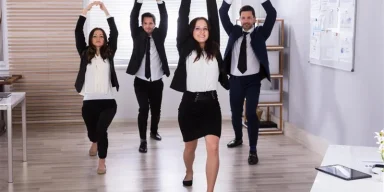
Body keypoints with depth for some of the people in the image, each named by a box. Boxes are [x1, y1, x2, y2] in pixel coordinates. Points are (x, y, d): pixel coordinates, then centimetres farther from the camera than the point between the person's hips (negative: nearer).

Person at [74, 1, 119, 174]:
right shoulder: (85, 53, 5)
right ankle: (95, 142, 56)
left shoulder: (109, 53, 5)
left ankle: (102, 162, -9)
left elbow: (115, 33, -1)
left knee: (101, 129, -23)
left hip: (108, 101, -1)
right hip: (89, 101, 2)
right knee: (92, 131, 18)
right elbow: (78, 32, -2)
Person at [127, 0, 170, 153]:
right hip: (141, 81, -2)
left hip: (157, 81, 2)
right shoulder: (138, 35, 3)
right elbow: (133, 18, -9)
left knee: (156, 109, 12)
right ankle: (143, 140, -2)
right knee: (143, 109, -10)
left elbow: (165, 19, -6)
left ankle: (154, 132, 36)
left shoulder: (159, 34, 5)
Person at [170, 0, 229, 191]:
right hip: (190, 103, 0)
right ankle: (189, 172, 49)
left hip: (211, 103, 1)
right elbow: (182, 19, -5)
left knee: (213, 147, -12)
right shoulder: (186, 49, -1)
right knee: (190, 146, 18)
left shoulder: (214, 49, 4)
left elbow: (214, 17, 2)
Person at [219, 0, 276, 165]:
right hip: (235, 79, 3)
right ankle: (238, 138, 41)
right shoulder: (234, 32, 10)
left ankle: (253, 150, -3)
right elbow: (222, 14, 1)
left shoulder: (260, 32, 4)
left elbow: (272, 14, -7)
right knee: (235, 113, 14)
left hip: (252, 80, -3)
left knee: (251, 113, -11)